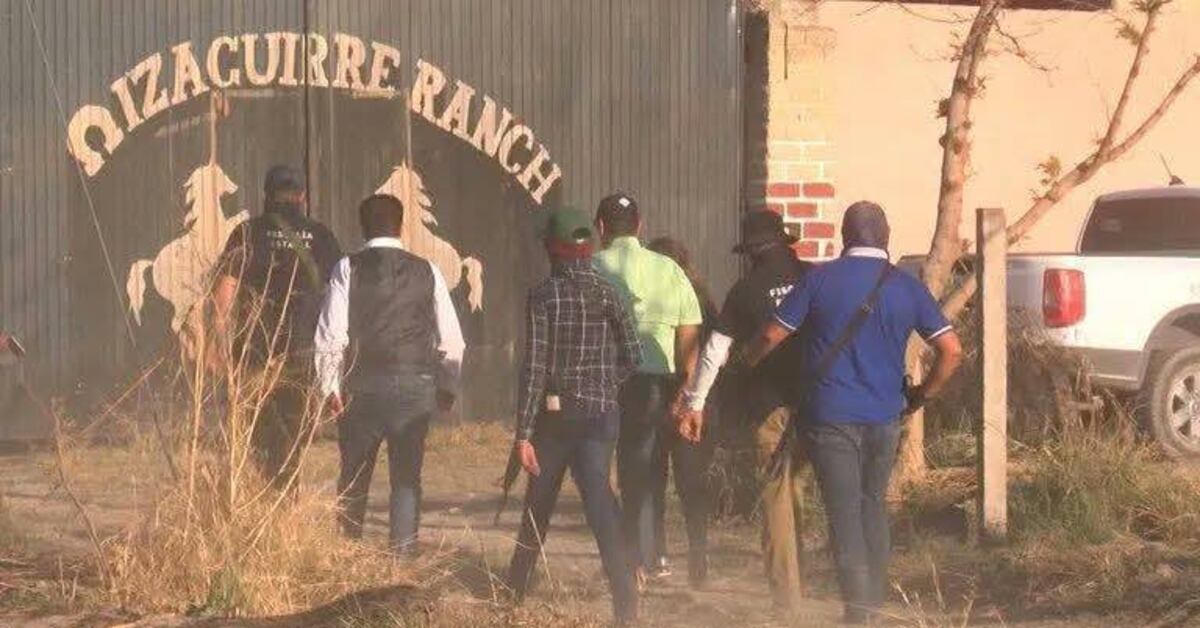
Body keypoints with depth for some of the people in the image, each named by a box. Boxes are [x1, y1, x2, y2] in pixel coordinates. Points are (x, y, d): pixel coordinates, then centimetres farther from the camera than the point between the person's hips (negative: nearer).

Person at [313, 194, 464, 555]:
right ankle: (403, 556, 2)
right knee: (407, 478, 7)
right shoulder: (426, 271, 2)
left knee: (354, 476, 13)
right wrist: (447, 387, 16)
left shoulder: (349, 269, -4)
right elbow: (451, 339, 4)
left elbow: (331, 334, -8)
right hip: (416, 385, 1)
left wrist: (330, 386, 2)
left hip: (363, 387, -1)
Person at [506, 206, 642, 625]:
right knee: (599, 505, -2)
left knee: (538, 507, 14)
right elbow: (632, 356, 1)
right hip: (600, 415, 2)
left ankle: (515, 592, 28)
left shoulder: (543, 296, -9)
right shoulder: (607, 293, 1)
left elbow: (534, 366, -12)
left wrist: (524, 433, -12)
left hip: (554, 414, -2)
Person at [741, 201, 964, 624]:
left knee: (844, 512, -2)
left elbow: (771, 337, -3)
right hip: (885, 417, 3)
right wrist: (920, 397, 10)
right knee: (873, 505, 19)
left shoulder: (820, 280, -4)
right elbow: (951, 351, -3)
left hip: (831, 415, -3)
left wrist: (746, 363, 17)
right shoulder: (906, 287, 1)